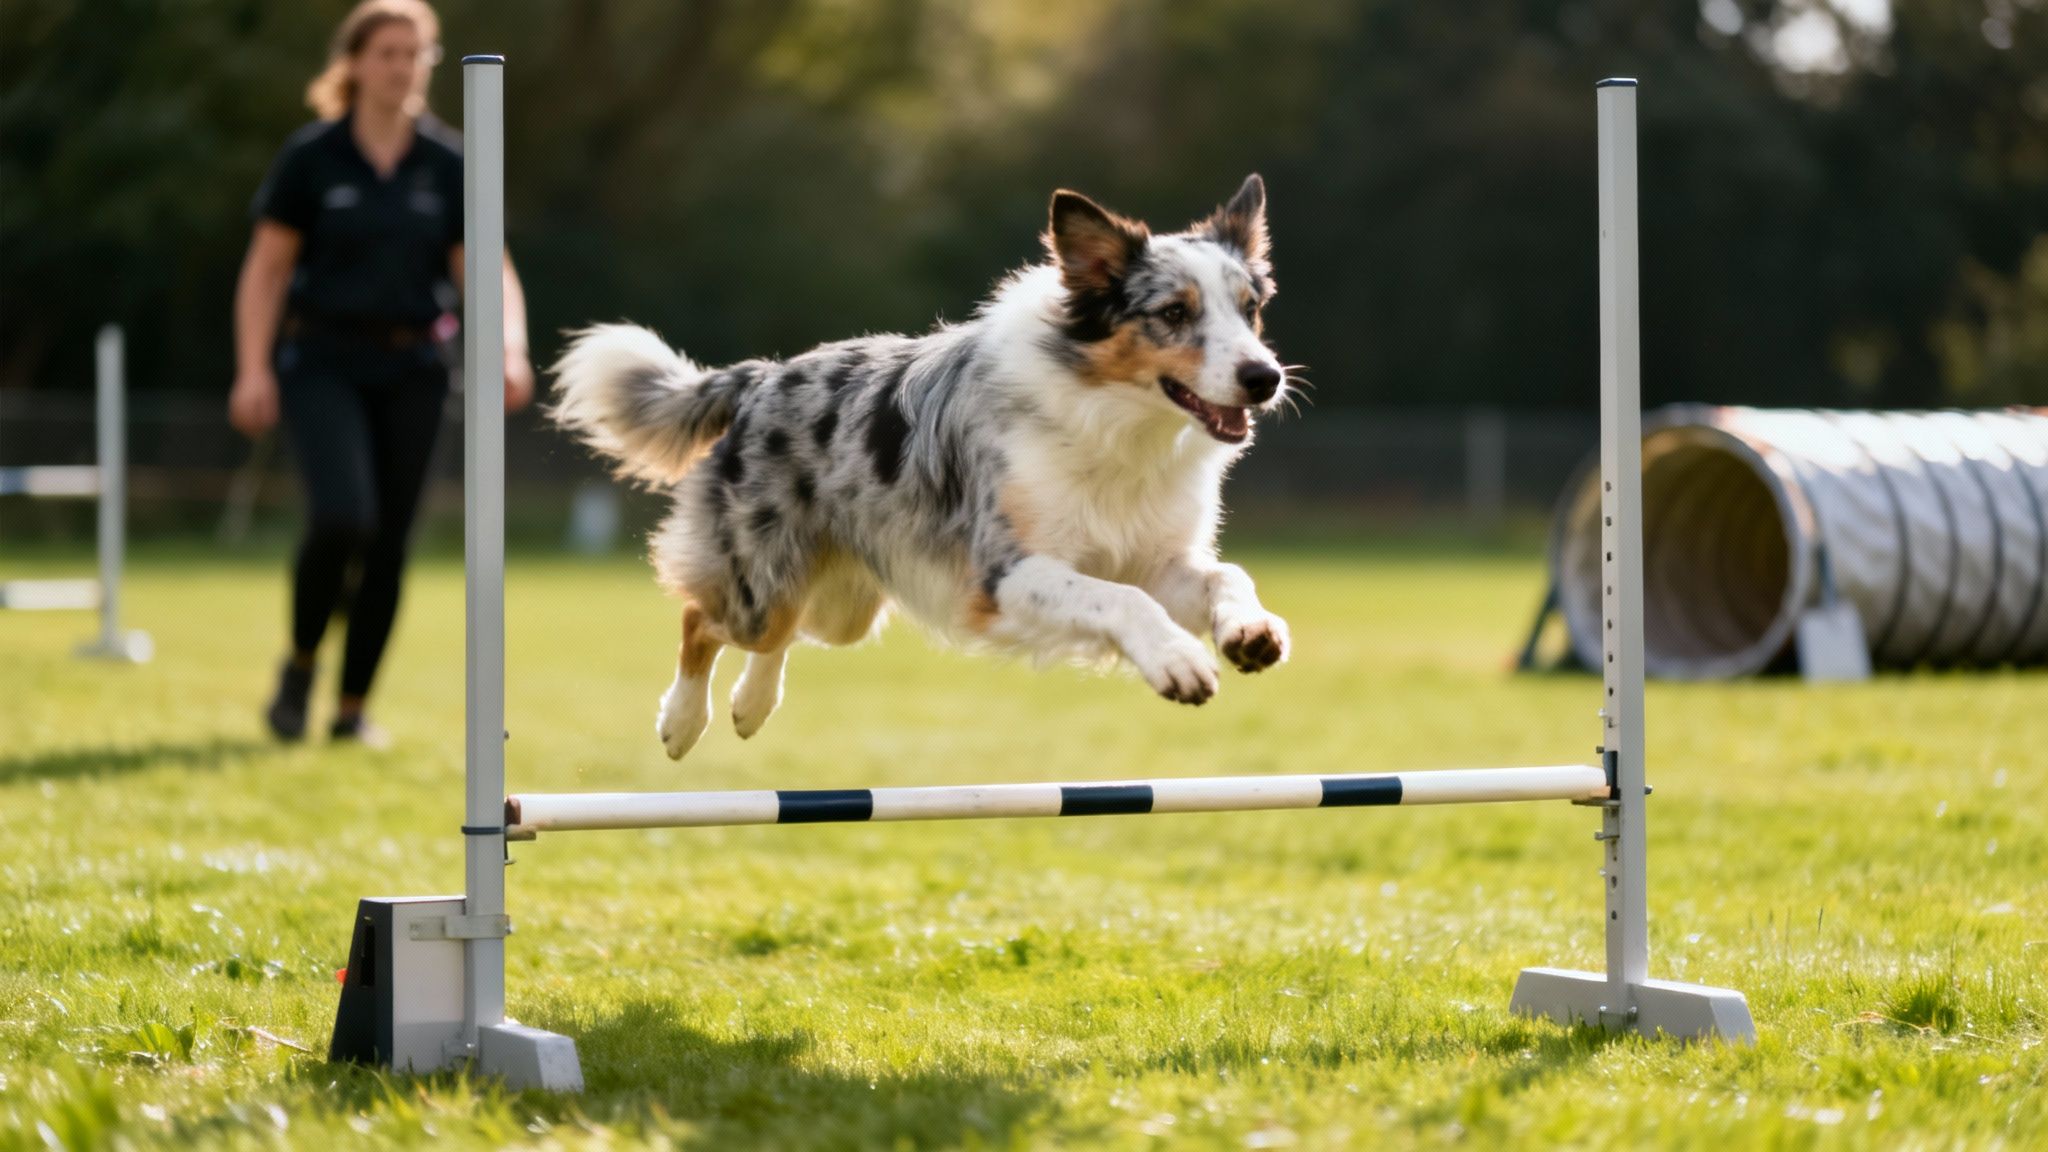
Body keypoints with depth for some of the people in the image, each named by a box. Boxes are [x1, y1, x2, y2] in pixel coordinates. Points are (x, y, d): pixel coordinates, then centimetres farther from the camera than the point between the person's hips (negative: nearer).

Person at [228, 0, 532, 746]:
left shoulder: (448, 165, 3)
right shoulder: (311, 158, -3)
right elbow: (266, 270, 0)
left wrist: (509, 348, -14)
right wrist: (253, 369, -9)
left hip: (410, 369, 3)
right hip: (322, 362, -3)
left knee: (389, 541, 3)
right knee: (343, 517, -21)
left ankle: (354, 706, 18)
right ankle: (299, 667, 4)